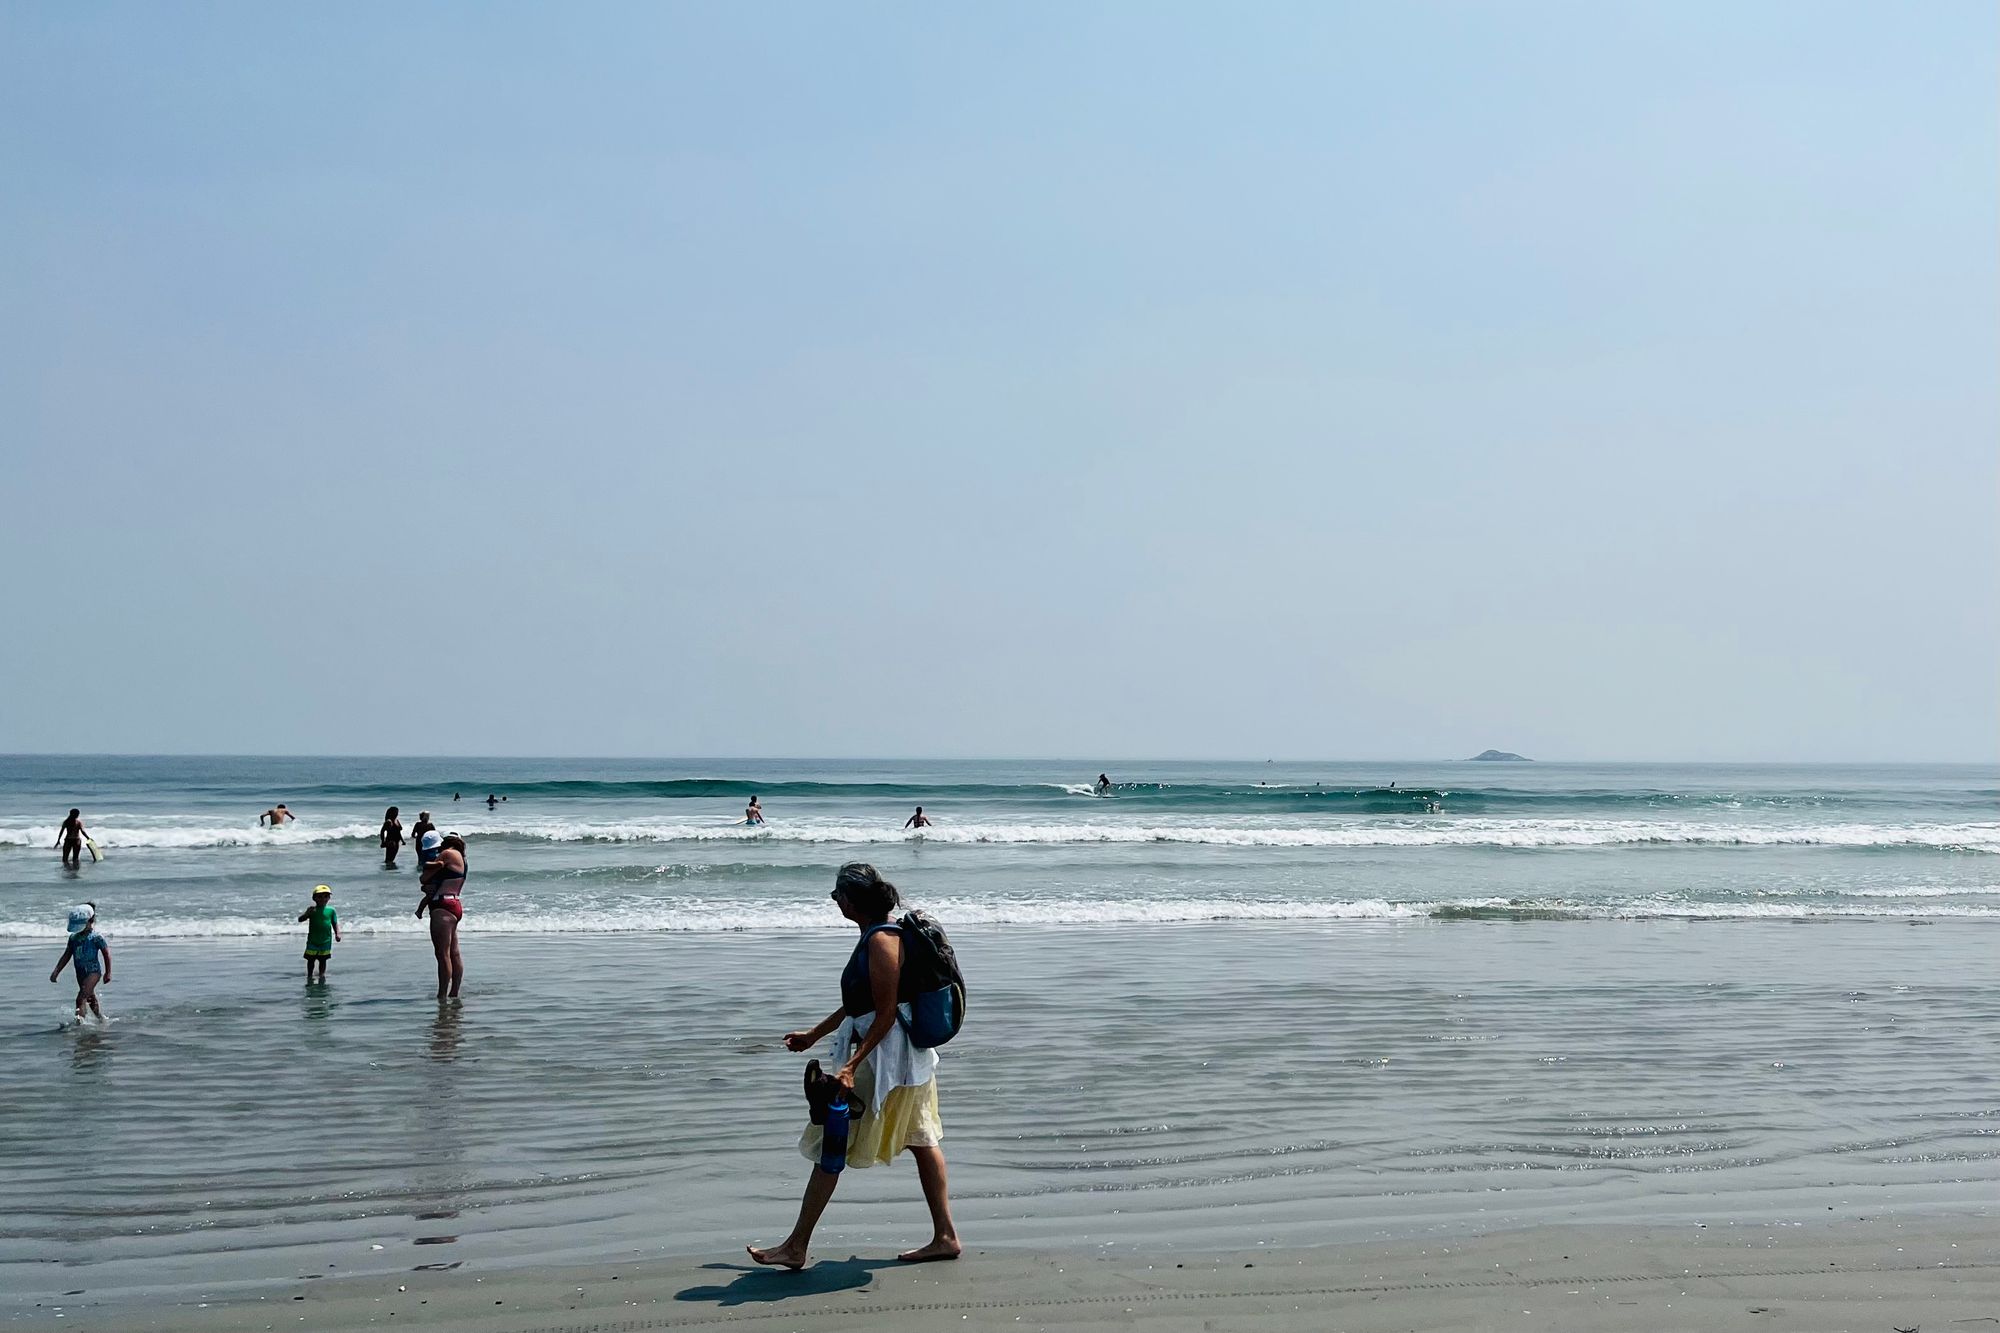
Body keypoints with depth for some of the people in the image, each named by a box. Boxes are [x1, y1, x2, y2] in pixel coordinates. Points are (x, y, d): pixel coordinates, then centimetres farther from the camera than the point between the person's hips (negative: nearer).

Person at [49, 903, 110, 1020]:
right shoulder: (73, 938, 5)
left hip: (93, 972, -7)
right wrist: (56, 972, 7)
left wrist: (108, 973, -3)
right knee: (91, 999, 20)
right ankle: (101, 1018, 36)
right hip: (80, 973, 7)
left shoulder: (96, 937, -13)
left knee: (81, 999, -18)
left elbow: (106, 954, -6)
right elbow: (66, 956, 12)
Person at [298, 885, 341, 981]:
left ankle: (322, 974, 15)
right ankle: (309, 975, 18)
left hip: (326, 940, 0)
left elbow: (335, 923, 4)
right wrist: (308, 913, -26)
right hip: (312, 940, 0)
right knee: (311, 959, 6)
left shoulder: (331, 910, 0)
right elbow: (300, 919, -7)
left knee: (323, 959, 6)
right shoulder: (312, 910, -2)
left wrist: (337, 934, -10)